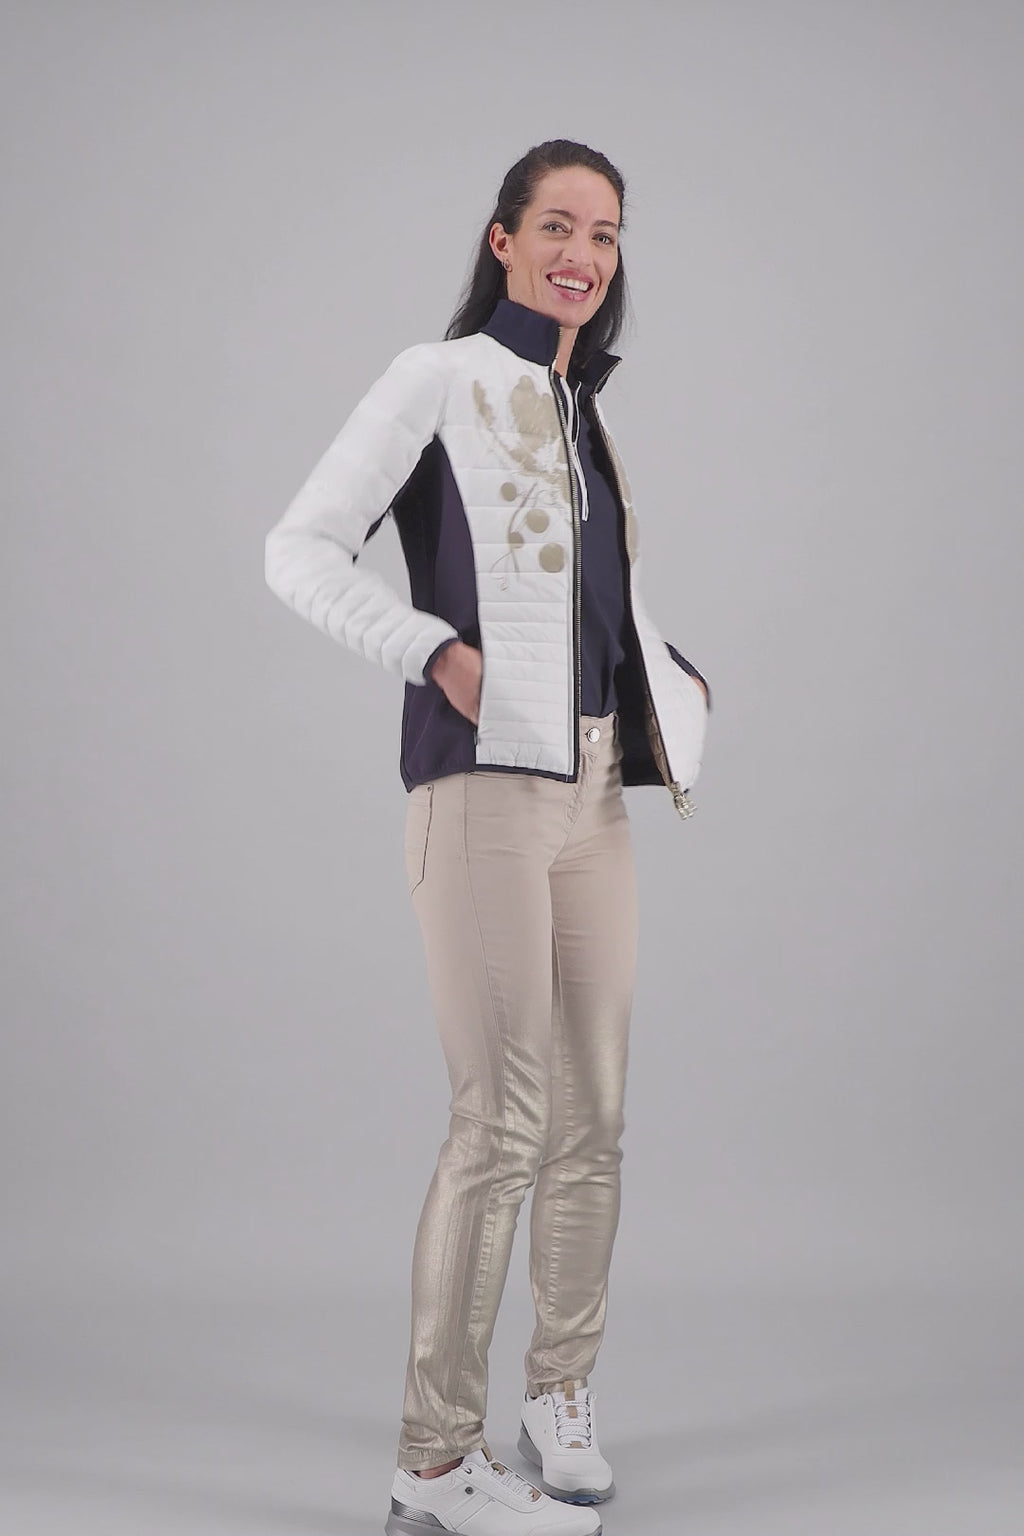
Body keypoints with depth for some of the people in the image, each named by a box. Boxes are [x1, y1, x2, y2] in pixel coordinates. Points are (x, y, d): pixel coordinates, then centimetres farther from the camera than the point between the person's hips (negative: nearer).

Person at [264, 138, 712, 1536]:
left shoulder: (585, 408, 19)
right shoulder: (438, 380, -1)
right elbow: (302, 552, -6)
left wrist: (674, 682, 15)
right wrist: (435, 649, -18)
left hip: (595, 795, 7)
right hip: (483, 789, -7)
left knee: (594, 1120, 11)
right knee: (501, 1126, -9)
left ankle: (563, 1395, 29)